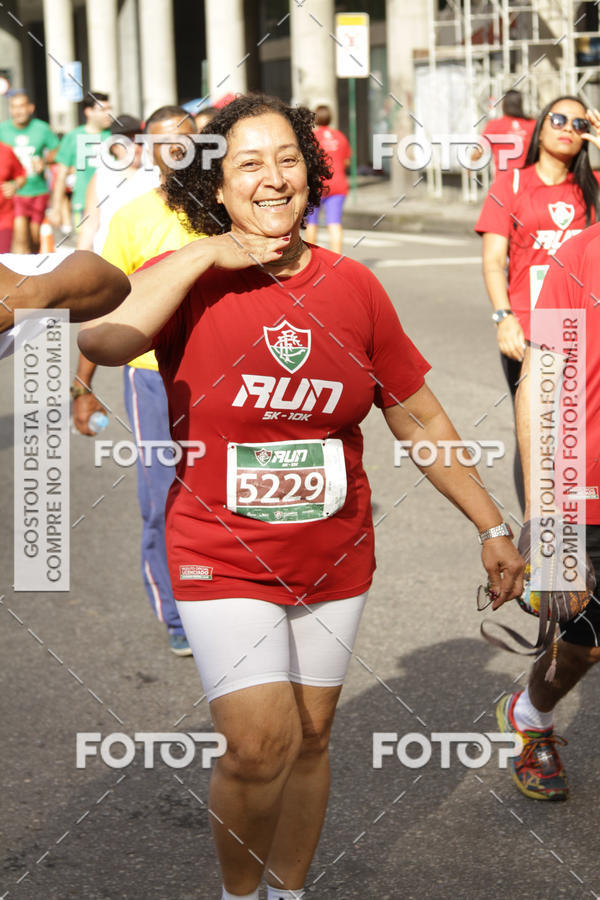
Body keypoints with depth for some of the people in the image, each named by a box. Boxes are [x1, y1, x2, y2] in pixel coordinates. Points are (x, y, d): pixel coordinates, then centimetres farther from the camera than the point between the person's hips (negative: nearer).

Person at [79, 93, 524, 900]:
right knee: (260, 746, -11)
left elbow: (421, 420, 8)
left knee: (310, 740, 13)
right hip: (224, 557, -3)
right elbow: (104, 340, -30)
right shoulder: (187, 281, -8)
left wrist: (493, 528, 9)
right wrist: (210, 253, -22)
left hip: (334, 557, 4)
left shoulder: (352, 287, 1)